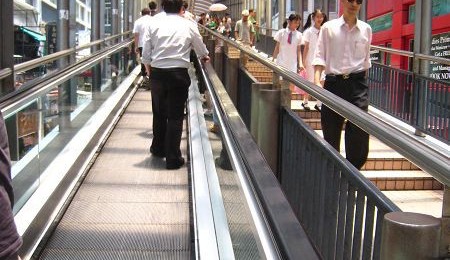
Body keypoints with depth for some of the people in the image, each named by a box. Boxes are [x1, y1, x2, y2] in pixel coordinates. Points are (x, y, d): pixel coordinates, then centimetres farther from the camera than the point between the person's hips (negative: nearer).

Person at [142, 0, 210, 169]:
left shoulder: (154, 24, 2)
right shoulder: (189, 25, 0)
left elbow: (146, 55, 1)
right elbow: (200, 49, 16)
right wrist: (205, 57, 38)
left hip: (157, 73, 2)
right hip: (179, 74, -2)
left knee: (159, 113, 19)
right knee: (175, 116, 4)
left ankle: (158, 148, 37)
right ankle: (173, 158, 7)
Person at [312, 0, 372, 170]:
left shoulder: (366, 29, 9)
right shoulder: (328, 28, 4)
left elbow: (366, 59, 18)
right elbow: (320, 56, -2)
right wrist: (317, 81, -15)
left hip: (357, 83, 1)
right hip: (333, 83, -1)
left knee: (359, 132, -9)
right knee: (331, 131, 5)